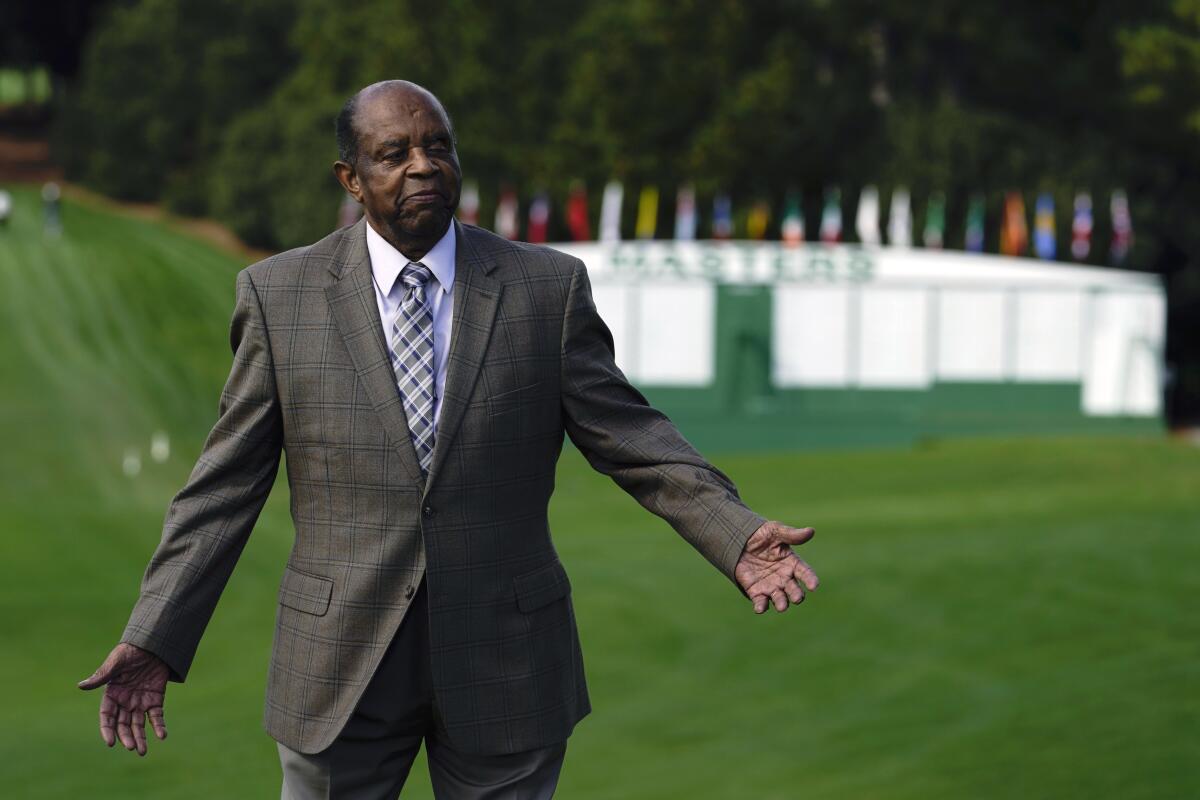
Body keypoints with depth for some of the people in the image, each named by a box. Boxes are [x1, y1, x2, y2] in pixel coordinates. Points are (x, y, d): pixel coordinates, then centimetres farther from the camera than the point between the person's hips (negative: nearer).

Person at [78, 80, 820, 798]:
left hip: (503, 664, 0)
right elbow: (227, 484, 0)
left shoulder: (549, 288, -1)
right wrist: (155, 640, -6)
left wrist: (736, 535, -16)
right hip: (340, 665, 0)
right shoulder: (279, 294, -1)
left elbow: (631, 437, -1)